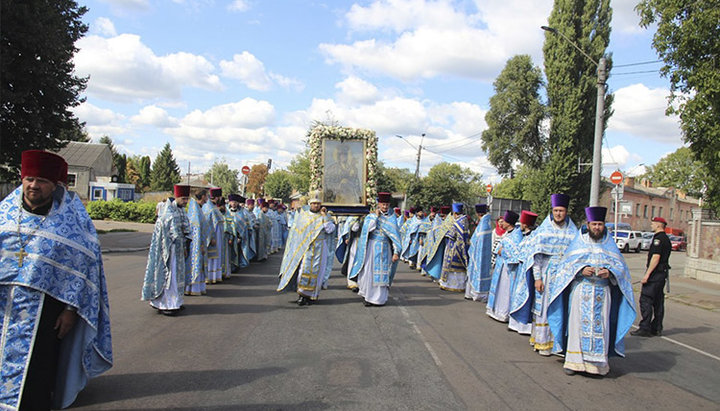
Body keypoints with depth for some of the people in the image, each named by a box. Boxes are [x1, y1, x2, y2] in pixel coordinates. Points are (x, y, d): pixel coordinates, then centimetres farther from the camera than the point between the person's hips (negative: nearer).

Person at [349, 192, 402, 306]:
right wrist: (376, 216, -9)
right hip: (372, 248, -1)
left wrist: (396, 252, -10)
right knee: (369, 272, 1)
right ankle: (367, 296, 14)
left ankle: (379, 298, 12)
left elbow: (395, 236, 0)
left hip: (385, 249, 1)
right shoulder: (370, 216, 3)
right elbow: (369, 228, -15)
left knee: (382, 274, 3)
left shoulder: (391, 219, 5)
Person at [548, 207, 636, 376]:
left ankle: (598, 362, 6)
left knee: (600, 326, -2)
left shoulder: (610, 245, 13)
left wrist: (609, 272, -12)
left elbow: (620, 266, 9)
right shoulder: (579, 242, 8)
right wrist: (581, 270, -16)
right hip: (580, 289, -1)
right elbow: (567, 264, 2)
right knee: (579, 324, -4)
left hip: (602, 291, 1)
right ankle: (574, 361, 2)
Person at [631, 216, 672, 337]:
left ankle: (645, 328, -9)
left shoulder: (658, 238, -14)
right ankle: (657, 328, 17)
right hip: (662, 273, 10)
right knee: (658, 301, 12)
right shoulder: (666, 239, 17)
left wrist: (647, 274, -21)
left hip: (655, 273, -10)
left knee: (645, 300, -8)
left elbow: (656, 257, -21)